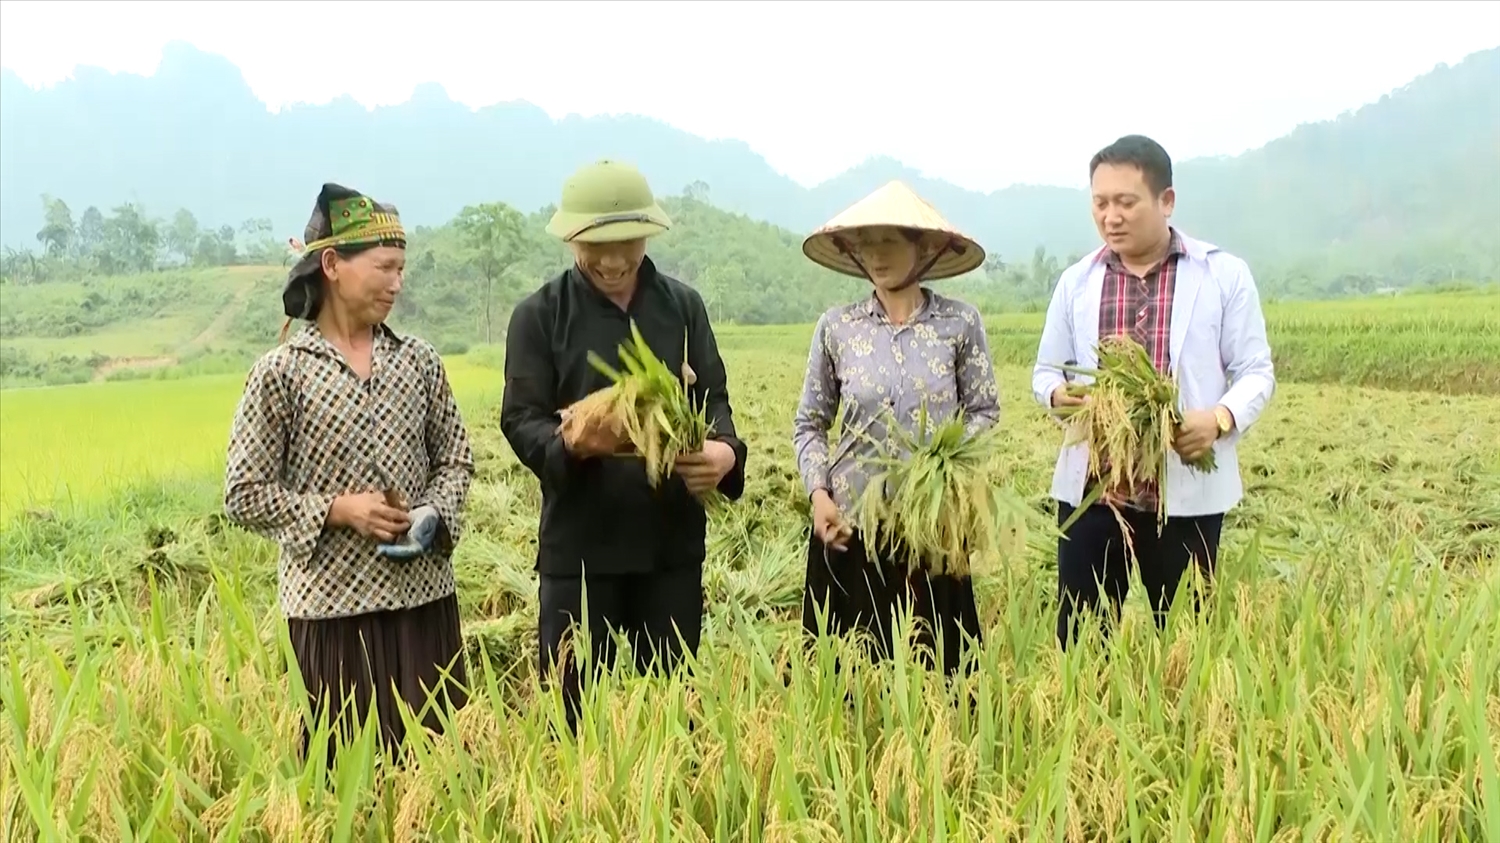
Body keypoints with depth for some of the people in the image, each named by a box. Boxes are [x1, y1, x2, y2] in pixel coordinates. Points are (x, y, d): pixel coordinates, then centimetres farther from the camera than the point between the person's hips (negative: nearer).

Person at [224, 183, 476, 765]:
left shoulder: (418, 360, 5)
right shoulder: (280, 372, -6)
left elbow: (455, 460, 12)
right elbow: (244, 496, -3)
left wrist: (436, 516, -8)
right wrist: (337, 509, -15)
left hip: (424, 595, 3)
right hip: (333, 605, -3)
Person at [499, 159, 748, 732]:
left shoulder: (684, 306, 7)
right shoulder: (538, 316, -1)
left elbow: (713, 399, 7)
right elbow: (521, 421, -5)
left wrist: (724, 450, -17)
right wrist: (570, 442, -28)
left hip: (674, 541, 3)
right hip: (579, 545, -2)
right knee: (577, 705, 7)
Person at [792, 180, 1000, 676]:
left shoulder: (960, 323, -1)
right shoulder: (836, 327, 1)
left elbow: (985, 411, 5)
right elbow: (809, 423, 8)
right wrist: (818, 493, -6)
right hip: (849, 523, 1)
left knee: (932, 664, 6)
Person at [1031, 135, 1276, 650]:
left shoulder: (1224, 274, 2)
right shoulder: (1076, 281, 9)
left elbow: (1256, 373, 2)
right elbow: (1045, 371, 14)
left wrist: (1220, 419, -19)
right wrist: (1059, 393, -11)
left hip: (1188, 491, -2)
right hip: (1091, 488, 2)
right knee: (1079, 637, 3)